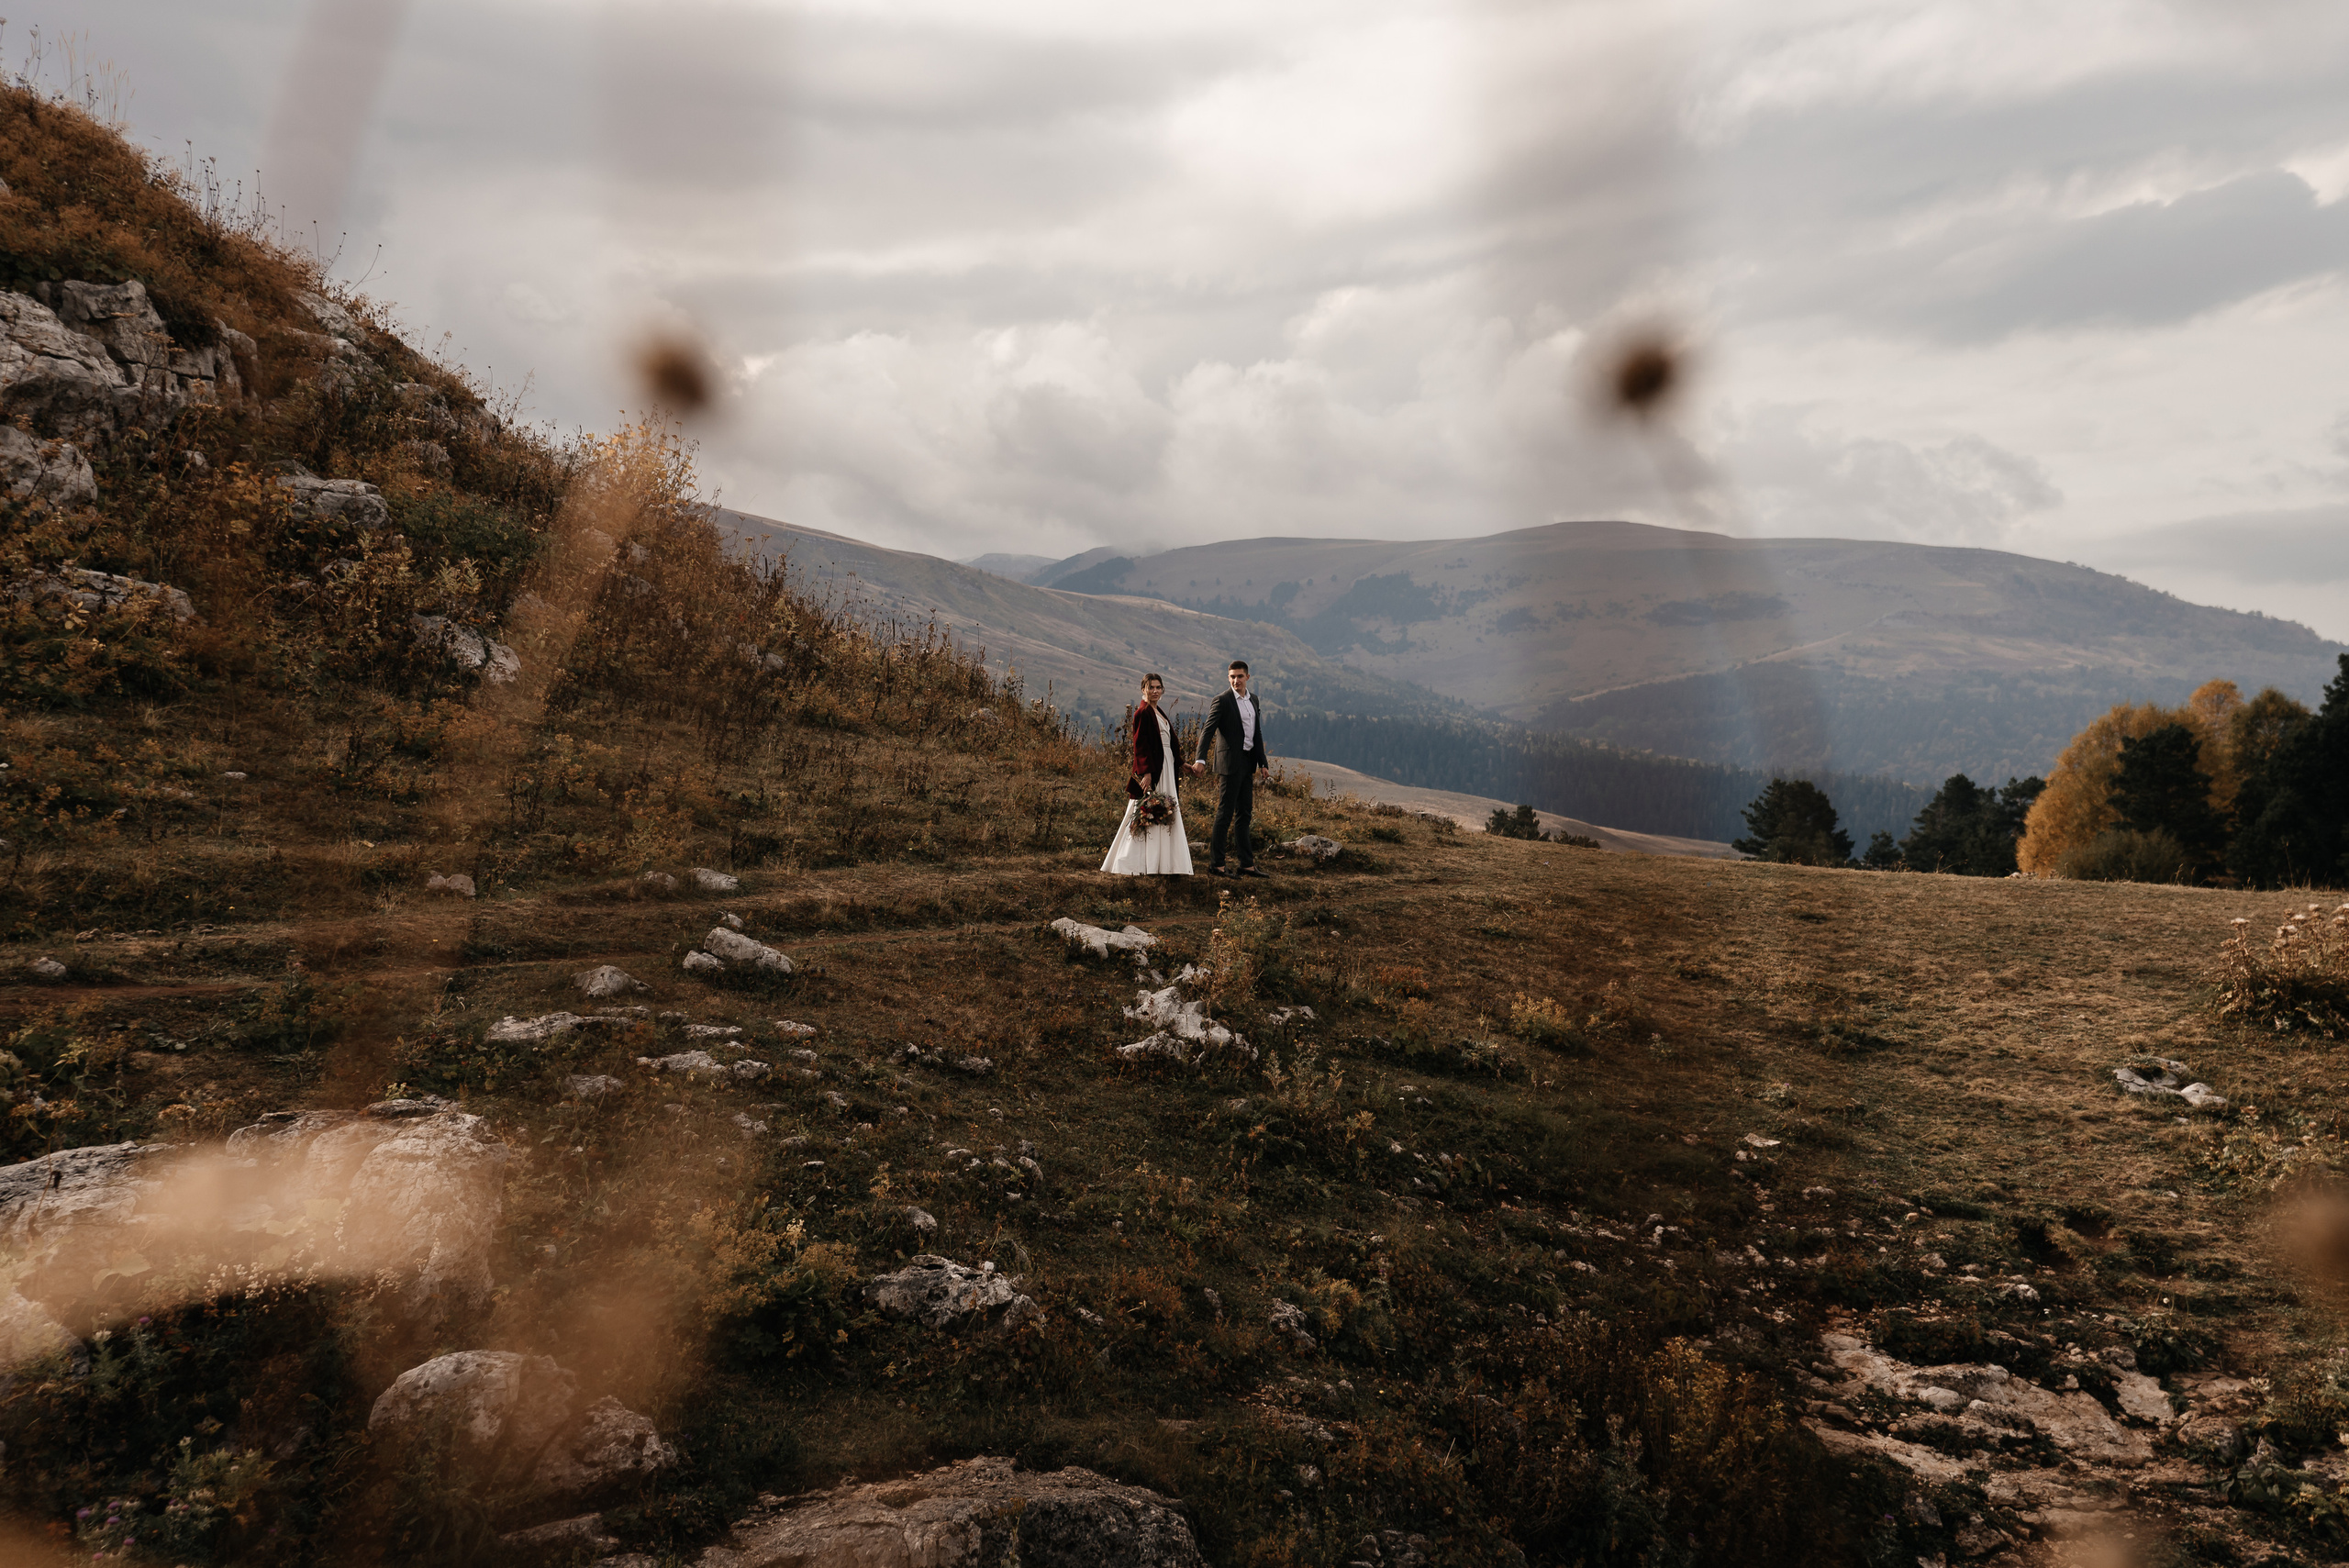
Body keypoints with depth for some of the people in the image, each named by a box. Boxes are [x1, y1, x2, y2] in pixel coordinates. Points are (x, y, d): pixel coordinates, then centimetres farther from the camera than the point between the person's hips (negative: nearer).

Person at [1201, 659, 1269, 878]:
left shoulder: (1253, 700, 14)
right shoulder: (1222, 700, -9)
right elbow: (1209, 730, -17)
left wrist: (1262, 761, 18)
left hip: (1247, 764, 8)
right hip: (1230, 763, -8)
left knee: (1244, 814, 11)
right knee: (1225, 813, -6)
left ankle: (1247, 865, 15)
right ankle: (1215, 865, -3)